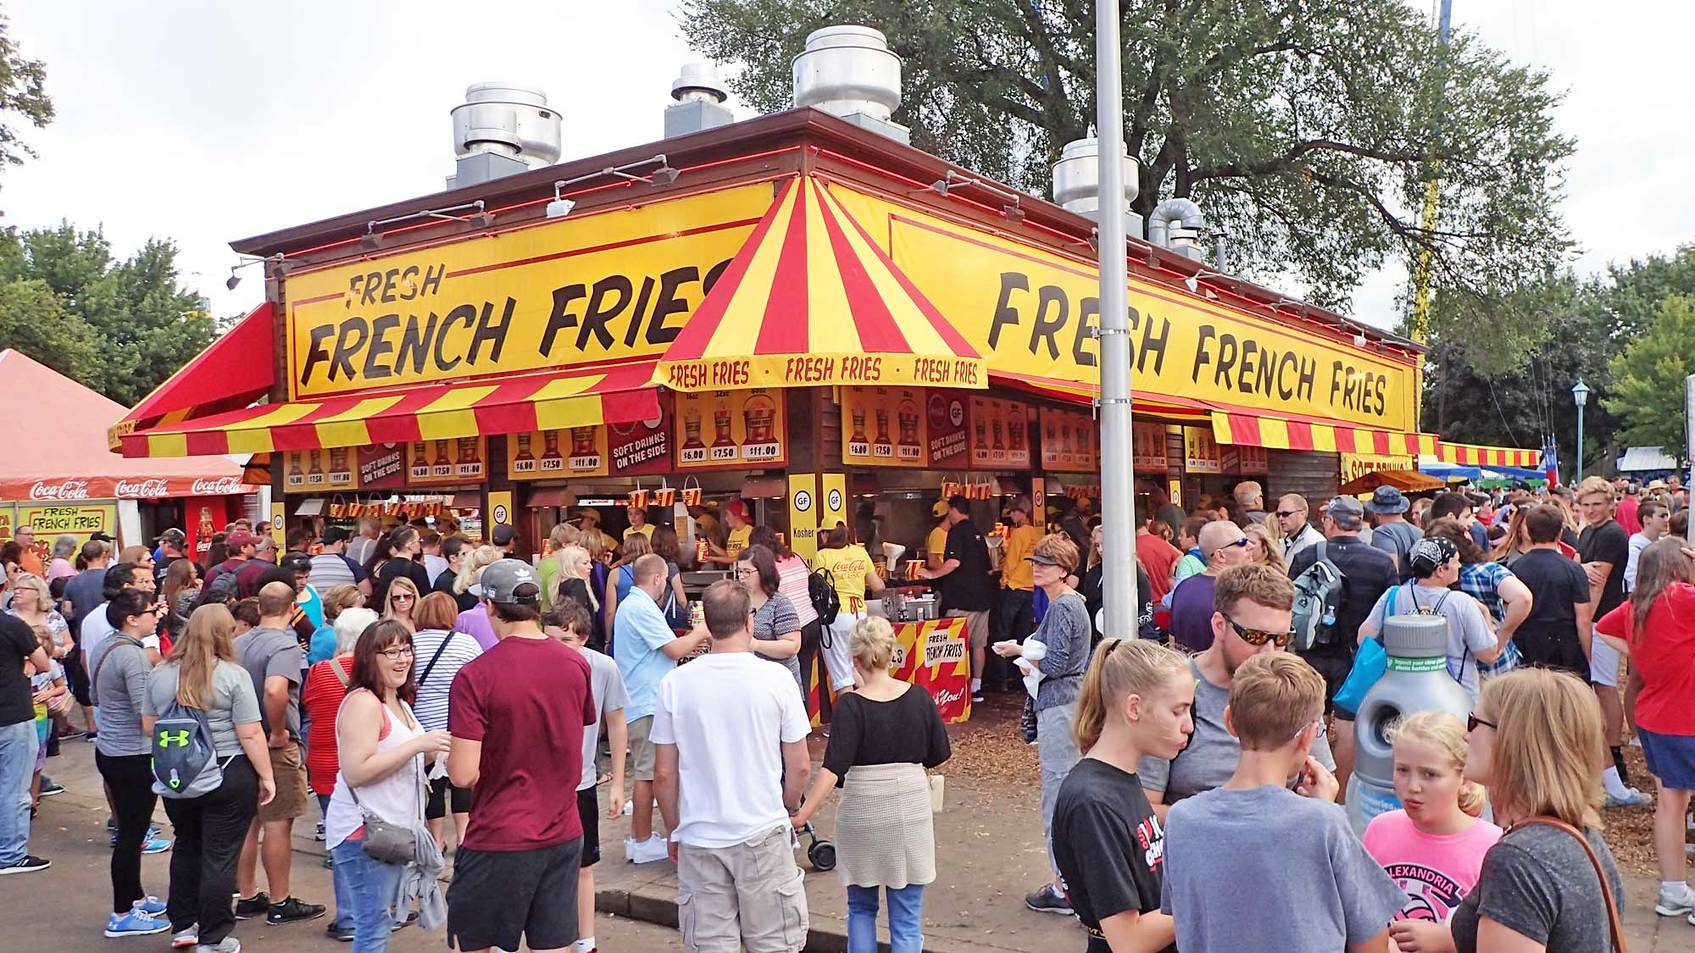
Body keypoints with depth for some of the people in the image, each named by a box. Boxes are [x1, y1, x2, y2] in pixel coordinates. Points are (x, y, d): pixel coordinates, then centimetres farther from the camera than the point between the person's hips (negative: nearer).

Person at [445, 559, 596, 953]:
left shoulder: (475, 676, -17)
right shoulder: (577, 664, -2)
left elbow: (464, 775, -18)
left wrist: (445, 753, 2)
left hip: (499, 838, -4)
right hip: (563, 833, 5)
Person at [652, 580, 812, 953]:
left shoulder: (675, 683, -5)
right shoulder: (775, 678, -8)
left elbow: (664, 775, 0)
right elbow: (799, 767, -2)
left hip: (699, 839, 1)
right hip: (763, 835, -1)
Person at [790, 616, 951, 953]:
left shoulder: (850, 707, -14)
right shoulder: (919, 698, -5)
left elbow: (833, 768, -22)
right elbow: (940, 755, 5)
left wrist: (803, 815, -23)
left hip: (862, 811, -2)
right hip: (910, 809, 2)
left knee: (861, 908, 19)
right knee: (906, 916, 8)